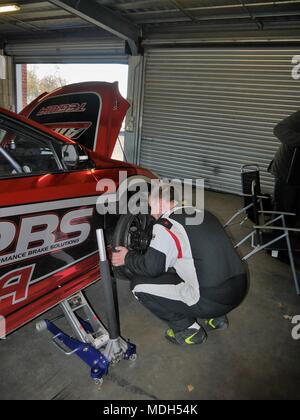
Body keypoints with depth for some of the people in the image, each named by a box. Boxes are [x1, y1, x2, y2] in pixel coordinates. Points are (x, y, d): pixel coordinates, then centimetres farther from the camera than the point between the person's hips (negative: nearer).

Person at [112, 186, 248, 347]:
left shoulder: (166, 225, -10)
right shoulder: (202, 214, 14)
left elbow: (151, 268, -10)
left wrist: (127, 258, 10)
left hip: (212, 300, -8)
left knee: (140, 284, 2)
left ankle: (188, 329, 9)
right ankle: (216, 317, 24)